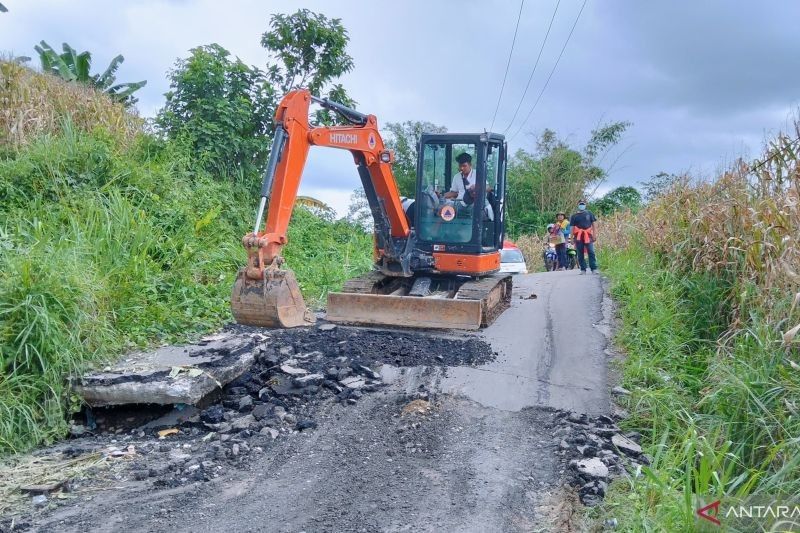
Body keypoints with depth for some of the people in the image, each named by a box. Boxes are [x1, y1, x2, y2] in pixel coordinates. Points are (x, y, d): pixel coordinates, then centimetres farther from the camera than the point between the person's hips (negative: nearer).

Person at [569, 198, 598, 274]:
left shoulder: (590, 214, 12)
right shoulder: (574, 216, 12)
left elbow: (594, 224, 10)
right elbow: (572, 228, 9)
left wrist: (594, 234, 0)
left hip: (588, 236, -1)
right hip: (578, 237, 1)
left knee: (591, 252, -8)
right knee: (580, 254, 2)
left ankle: (594, 268, -7)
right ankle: (583, 269, 8)